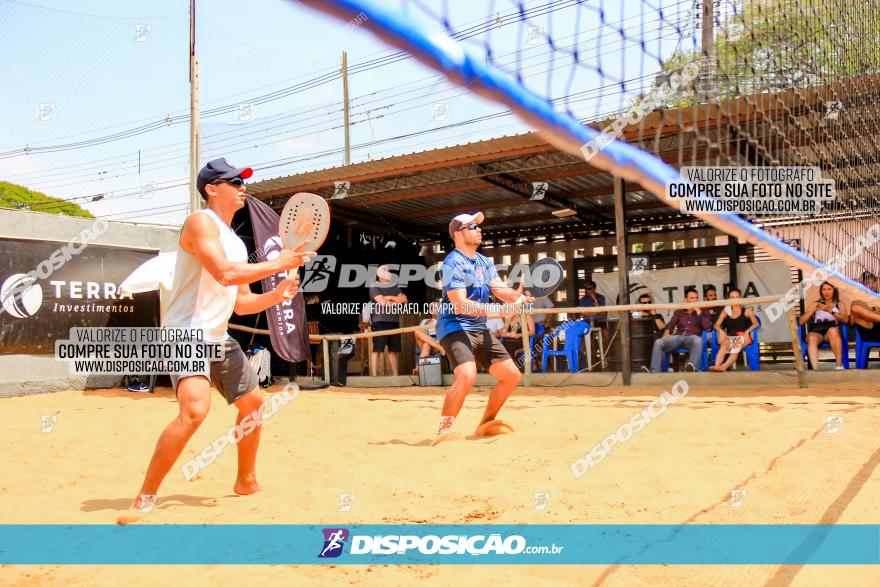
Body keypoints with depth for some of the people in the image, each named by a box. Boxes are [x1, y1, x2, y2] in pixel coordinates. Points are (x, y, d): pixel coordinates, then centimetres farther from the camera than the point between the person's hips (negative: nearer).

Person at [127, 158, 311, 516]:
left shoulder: (237, 242, 16)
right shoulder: (201, 221, -10)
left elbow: (241, 303, 18)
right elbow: (225, 273, -25)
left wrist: (277, 295, 1)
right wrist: (278, 263, -18)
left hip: (218, 339, 10)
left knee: (254, 403, 15)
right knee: (195, 409, -28)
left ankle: (246, 482, 33)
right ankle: (144, 499, -15)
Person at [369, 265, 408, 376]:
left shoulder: (396, 287, 19)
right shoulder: (374, 287, 1)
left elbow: (404, 299, 6)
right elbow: (382, 302, -11)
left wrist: (390, 297, -4)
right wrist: (396, 301, 3)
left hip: (394, 322, 6)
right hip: (380, 322, -5)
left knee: (393, 350, 7)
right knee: (376, 349, -9)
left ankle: (395, 375, 11)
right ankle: (373, 375, -13)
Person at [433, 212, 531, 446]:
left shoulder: (485, 262, 12)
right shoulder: (452, 264, -14)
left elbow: (501, 290, 0)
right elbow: (461, 305, -24)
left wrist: (517, 296, -23)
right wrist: (499, 310, -33)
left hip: (480, 330, 9)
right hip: (455, 328, -8)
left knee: (511, 375, 9)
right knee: (467, 375, -31)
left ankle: (486, 423, 26)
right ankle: (444, 431, -19)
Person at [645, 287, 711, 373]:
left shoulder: (702, 312, 18)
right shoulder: (679, 312, 25)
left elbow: (706, 327, 2)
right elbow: (670, 325, 17)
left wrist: (698, 311, 0)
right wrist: (666, 333, -5)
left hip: (692, 337, -2)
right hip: (678, 337, 2)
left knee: (698, 340, -41)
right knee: (658, 342, -27)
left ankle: (692, 367, -56)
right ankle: (654, 372, -35)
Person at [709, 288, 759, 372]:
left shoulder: (747, 311, 13)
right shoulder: (725, 311, 17)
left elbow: (755, 323, 3)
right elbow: (716, 325, 9)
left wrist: (747, 331, -15)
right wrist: (721, 331, -13)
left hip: (743, 337, -1)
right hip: (729, 337, 2)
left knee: (737, 346, -37)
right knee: (724, 344, -35)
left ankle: (724, 366, -58)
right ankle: (716, 365, -56)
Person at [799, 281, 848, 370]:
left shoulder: (839, 304, 22)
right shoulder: (815, 304, 24)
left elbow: (846, 319, 1)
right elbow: (801, 321, 13)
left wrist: (830, 311, -13)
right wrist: (813, 310, -2)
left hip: (833, 331, 0)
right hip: (816, 332, 1)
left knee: (832, 330, -39)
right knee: (812, 338, -37)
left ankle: (839, 366, -40)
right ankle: (815, 370, -55)